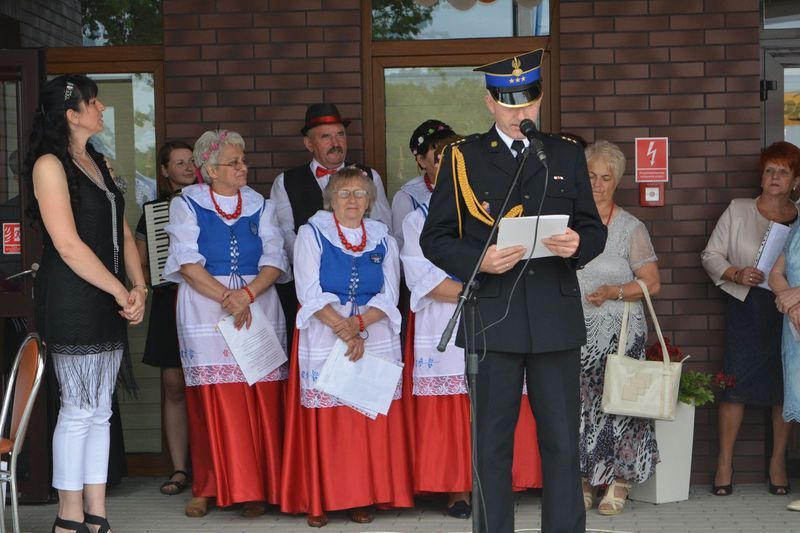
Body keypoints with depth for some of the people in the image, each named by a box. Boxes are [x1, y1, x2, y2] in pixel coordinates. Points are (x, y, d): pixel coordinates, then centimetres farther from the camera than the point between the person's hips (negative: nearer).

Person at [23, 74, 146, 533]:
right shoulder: (50, 165, -10)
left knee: (100, 410, 9)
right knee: (79, 410, -4)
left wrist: (139, 288, -1)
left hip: (108, 304, 8)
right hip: (72, 302, -8)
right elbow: (69, 245, -16)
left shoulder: (101, 164, 16)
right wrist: (121, 292, -12)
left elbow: (122, 232, 14)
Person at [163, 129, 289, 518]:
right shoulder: (186, 204, 6)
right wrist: (226, 297, -13)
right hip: (205, 313, -2)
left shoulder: (260, 206, 14)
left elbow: (274, 261, 5)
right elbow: (187, 262, -4)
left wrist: (247, 293, -12)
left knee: (260, 403, -3)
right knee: (211, 402, -4)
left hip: (259, 310, 2)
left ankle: (256, 489, 3)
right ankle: (208, 488, 3)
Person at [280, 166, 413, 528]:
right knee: (324, 423, -4)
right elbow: (310, 294, -5)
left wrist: (358, 323, -13)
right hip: (322, 341, -2)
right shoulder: (312, 234, 3)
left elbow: (389, 296, 4)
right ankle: (318, 501, 1)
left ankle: (364, 497, 6)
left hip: (375, 342, 2)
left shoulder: (382, 240, 11)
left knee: (371, 422, -1)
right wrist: (344, 332, -15)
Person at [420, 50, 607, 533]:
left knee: (562, 440, 4)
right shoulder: (462, 158, 5)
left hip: (557, 317, 2)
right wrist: (479, 260, -15)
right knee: (493, 443, 5)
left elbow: (595, 230, 13)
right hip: (493, 318, -1)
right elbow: (435, 239, 3)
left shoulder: (568, 155, 12)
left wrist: (578, 244, -11)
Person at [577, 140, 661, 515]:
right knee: (578, 403, -1)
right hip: (576, 333, 2)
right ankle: (583, 481, 9)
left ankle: (619, 483, 6)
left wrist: (615, 292, -14)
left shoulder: (631, 228, 2)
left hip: (620, 332, -2)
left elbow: (652, 284, 0)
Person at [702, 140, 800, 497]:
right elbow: (711, 255, 4)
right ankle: (724, 464, 2)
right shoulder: (738, 211, 5)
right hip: (746, 307, -1)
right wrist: (737, 274, -12)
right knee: (737, 380, -6)